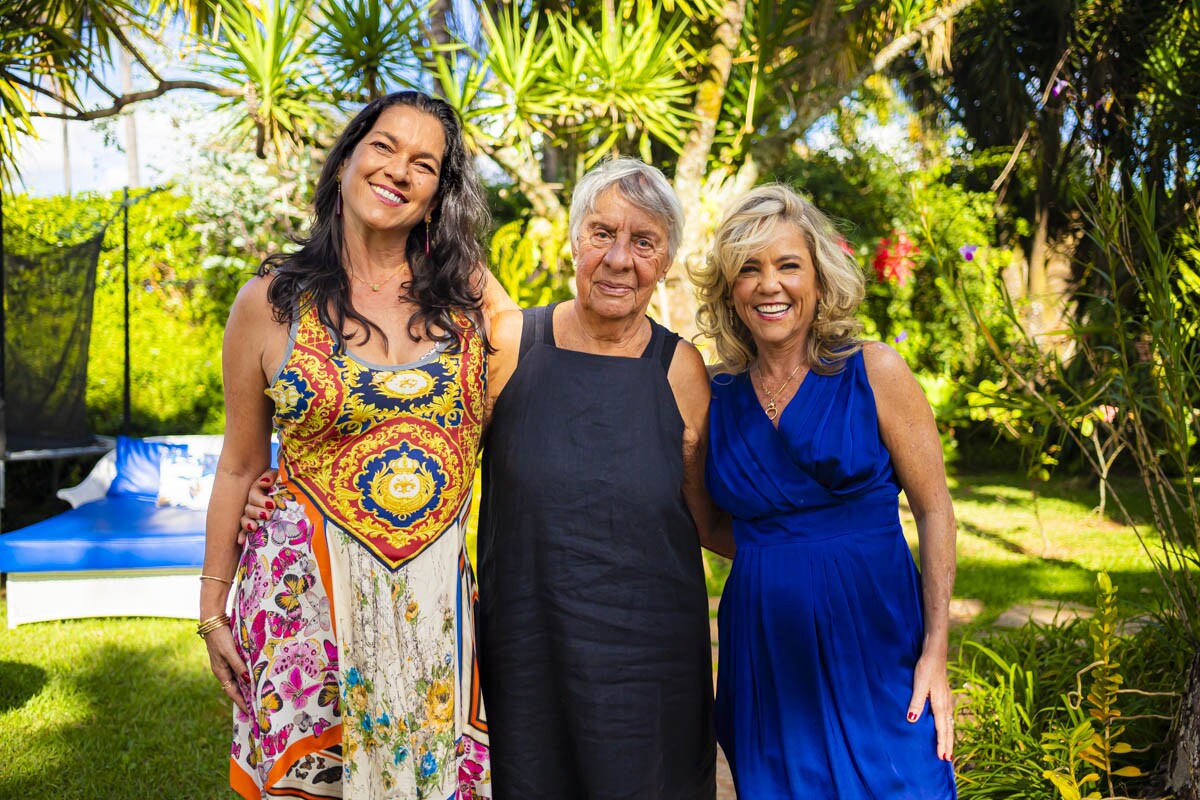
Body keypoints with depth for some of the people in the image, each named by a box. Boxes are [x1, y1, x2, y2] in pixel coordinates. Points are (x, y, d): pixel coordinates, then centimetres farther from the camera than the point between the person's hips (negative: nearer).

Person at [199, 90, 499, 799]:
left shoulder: (468, 288, 2)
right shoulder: (273, 301, -2)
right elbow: (241, 466, 5)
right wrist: (213, 609, 8)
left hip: (439, 596, 2)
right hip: (308, 587, -1)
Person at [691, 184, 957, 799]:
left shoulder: (874, 372, -5)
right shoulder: (717, 391, 4)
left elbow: (934, 510, -4)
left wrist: (935, 655, -9)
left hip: (873, 646, -2)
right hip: (763, 651, 3)